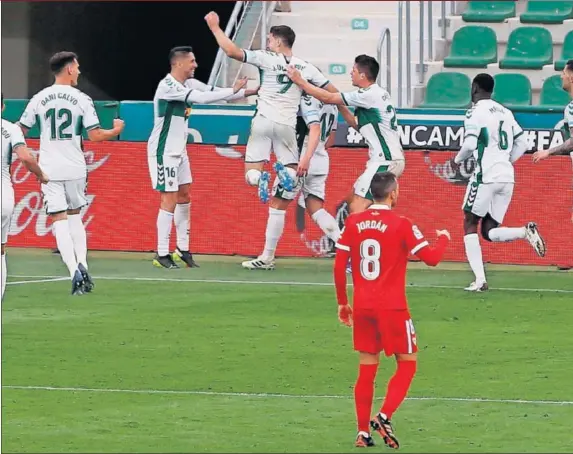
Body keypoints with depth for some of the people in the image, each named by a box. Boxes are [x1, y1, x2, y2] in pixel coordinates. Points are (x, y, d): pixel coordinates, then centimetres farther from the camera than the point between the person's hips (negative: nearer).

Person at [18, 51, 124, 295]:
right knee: (75, 216, 19)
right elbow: (95, 135, -6)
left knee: (60, 220, -1)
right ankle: (82, 265, 4)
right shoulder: (82, 99, -3)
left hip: (49, 169, 0)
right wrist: (116, 131, 13)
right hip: (75, 169, 0)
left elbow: (20, 131, 6)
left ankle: (74, 271, -16)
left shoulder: (39, 99, 1)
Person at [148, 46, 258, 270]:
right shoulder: (168, 86, -22)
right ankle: (162, 254, -2)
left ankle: (183, 249, 19)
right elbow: (202, 98, -29)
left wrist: (246, 92, 3)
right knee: (170, 200, -8)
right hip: (163, 151, -9)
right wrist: (233, 91, -22)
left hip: (179, 151, 9)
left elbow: (212, 94, 10)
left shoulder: (187, 84, 7)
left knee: (184, 197, 11)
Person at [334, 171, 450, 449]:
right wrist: (443, 239, 13)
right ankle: (384, 417, -9)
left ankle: (363, 432, 8)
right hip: (392, 308, -5)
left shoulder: (352, 223, 3)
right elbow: (431, 258, -8)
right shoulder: (401, 225, -9)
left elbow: (339, 266, 3)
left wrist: (342, 302, 14)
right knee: (407, 363, 8)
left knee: (367, 368, 11)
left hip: (362, 308, 5)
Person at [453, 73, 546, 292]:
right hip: (507, 176, 6)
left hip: (486, 175, -6)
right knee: (489, 231, 12)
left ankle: (480, 279, -4)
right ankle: (526, 232, -16)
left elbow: (470, 145, -16)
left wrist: (457, 160, 3)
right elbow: (522, 144, 17)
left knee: (470, 225, 7)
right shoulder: (505, 112, 16)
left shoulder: (476, 112, -6)